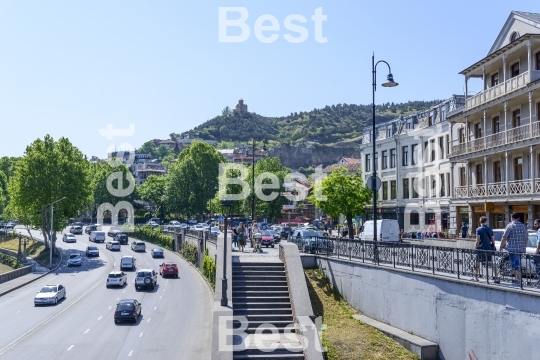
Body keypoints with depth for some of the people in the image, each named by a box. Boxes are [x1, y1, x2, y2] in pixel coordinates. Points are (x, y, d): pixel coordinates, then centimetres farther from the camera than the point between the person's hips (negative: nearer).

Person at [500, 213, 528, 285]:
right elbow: (526, 238, 17)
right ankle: (517, 279, 19)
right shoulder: (524, 226, 11)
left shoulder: (510, 226, -9)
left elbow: (504, 238, -11)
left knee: (516, 266, -2)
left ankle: (518, 280, 0)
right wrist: (524, 248, 26)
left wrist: (501, 247, -1)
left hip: (512, 249, -6)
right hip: (521, 249, 6)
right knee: (518, 265, 15)